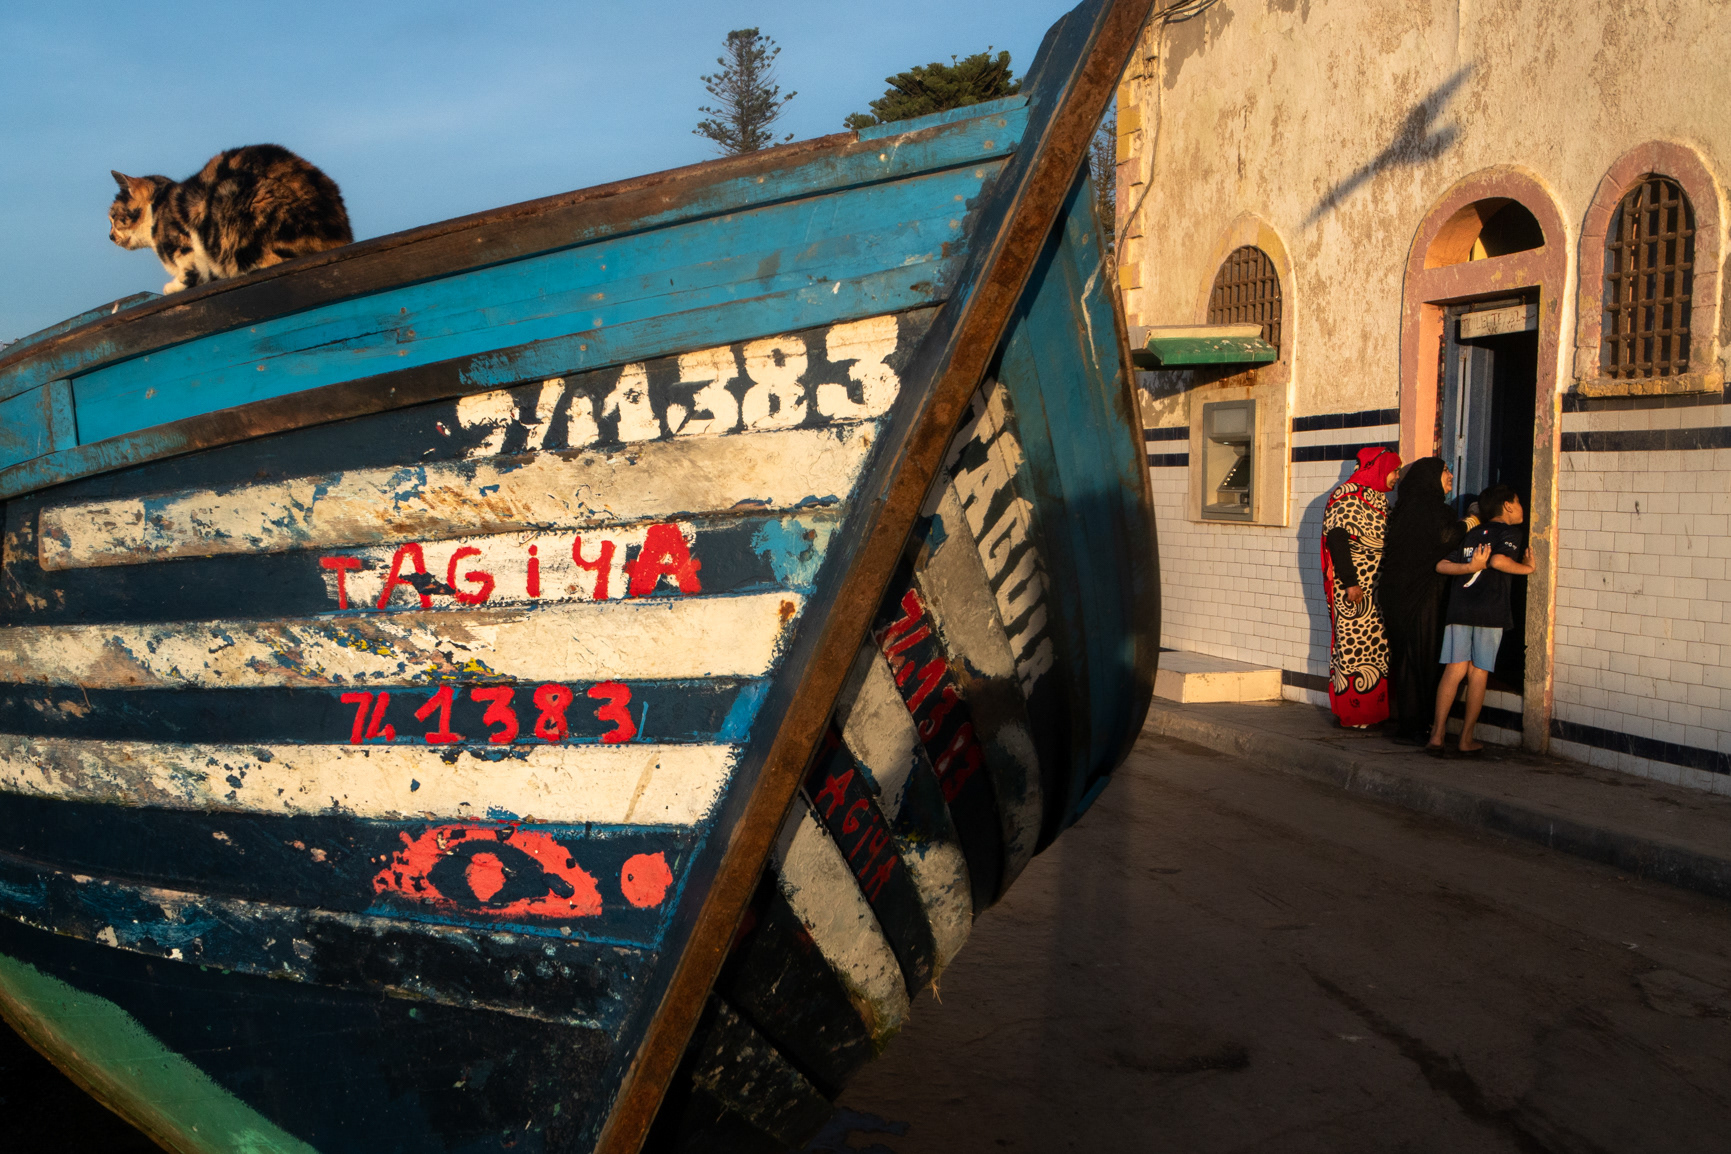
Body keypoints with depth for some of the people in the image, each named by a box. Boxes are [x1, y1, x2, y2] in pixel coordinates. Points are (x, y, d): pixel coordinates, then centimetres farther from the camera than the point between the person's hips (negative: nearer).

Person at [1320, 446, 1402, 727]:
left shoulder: (1380, 498, 17)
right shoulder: (1347, 496, -9)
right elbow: (1337, 538, -16)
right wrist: (1350, 582, -20)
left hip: (1376, 586, 8)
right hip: (1353, 583, -8)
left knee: (1376, 645, 6)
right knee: (1352, 642, -5)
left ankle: (1373, 709, 12)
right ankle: (1351, 712, 2)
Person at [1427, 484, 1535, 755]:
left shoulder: (1470, 535, 21)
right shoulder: (1509, 532, 3)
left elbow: (1441, 565, 9)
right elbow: (1498, 560, -17)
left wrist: (1470, 567, -1)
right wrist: (1526, 567, -2)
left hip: (1458, 608, 5)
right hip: (1489, 611, -5)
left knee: (1454, 671, 2)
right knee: (1478, 675, 3)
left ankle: (1437, 734, -5)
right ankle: (1466, 738, 7)